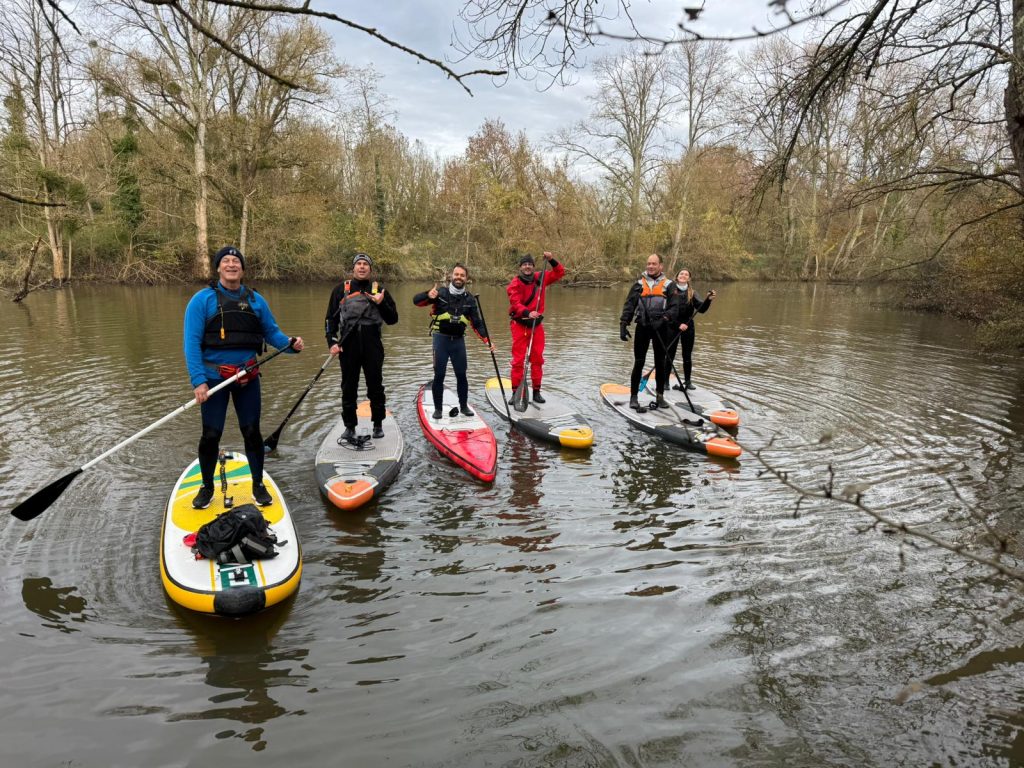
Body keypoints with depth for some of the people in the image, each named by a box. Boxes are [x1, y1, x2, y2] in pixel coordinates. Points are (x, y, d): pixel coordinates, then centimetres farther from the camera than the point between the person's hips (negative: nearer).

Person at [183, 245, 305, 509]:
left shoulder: (255, 300, 6)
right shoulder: (202, 300, -5)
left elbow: (271, 332, 11)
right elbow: (192, 343, -10)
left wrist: (290, 343, -11)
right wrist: (198, 381, -18)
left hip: (247, 377, 2)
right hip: (214, 377, -2)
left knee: (252, 432, 7)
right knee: (211, 435, 5)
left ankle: (258, 485, 23)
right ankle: (207, 487, 25)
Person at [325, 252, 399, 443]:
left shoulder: (379, 290, 7)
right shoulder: (341, 289, 7)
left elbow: (393, 320, 5)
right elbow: (331, 318, 8)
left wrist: (381, 303, -12)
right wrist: (332, 342, -4)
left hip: (373, 346, 0)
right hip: (348, 346, 0)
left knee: (375, 386, 7)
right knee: (348, 388, 7)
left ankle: (378, 424, 22)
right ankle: (349, 426, 18)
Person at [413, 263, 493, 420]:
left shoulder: (469, 299, 5)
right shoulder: (441, 293, -4)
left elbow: (477, 323, 6)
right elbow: (416, 300, -9)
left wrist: (487, 340, -7)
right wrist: (428, 295, -31)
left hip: (458, 340, 3)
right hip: (441, 338, -3)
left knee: (461, 375, 8)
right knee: (439, 375, 1)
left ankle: (464, 406, 22)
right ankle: (437, 408, 13)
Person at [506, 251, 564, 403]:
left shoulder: (540, 279, 7)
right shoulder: (515, 283, -8)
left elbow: (560, 273, 13)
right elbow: (515, 303, -21)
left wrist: (551, 260, -3)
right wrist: (528, 313, -38)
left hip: (537, 324, 4)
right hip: (520, 324, -4)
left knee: (537, 359, 7)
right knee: (518, 359, -4)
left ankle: (536, 392, 16)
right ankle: (516, 392, 2)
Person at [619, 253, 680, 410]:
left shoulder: (669, 285, 4)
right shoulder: (639, 284, 8)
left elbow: (674, 308, -4)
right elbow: (629, 306, 3)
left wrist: (662, 320, -20)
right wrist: (623, 325, -9)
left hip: (661, 329, 0)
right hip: (642, 327, 0)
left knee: (661, 363, 7)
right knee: (638, 363, -1)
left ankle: (660, 396, 18)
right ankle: (633, 397, 5)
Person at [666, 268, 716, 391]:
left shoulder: (692, 293, 3)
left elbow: (701, 309, -4)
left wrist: (708, 300, -21)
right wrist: (678, 324, -19)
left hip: (688, 327, 3)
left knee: (687, 356, 9)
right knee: (669, 355, 1)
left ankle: (687, 381, 19)